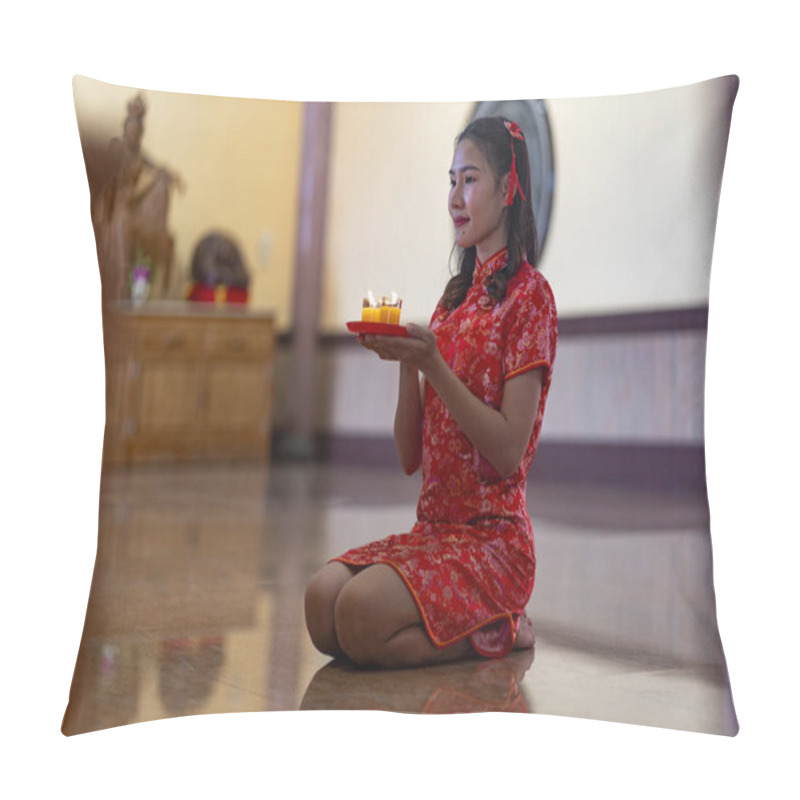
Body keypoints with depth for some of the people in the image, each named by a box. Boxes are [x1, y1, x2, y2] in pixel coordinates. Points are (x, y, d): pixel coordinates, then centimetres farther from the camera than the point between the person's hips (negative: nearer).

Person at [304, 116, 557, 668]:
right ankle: (469, 618, 4)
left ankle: (500, 631, -3)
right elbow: (411, 456, 11)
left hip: (493, 536, -7)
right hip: (433, 527, 7)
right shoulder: (454, 297, 16)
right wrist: (405, 364, -5)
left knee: (359, 615, -27)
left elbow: (509, 452, -15)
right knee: (321, 598, -17)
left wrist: (433, 365, -20)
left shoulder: (528, 294, -6)